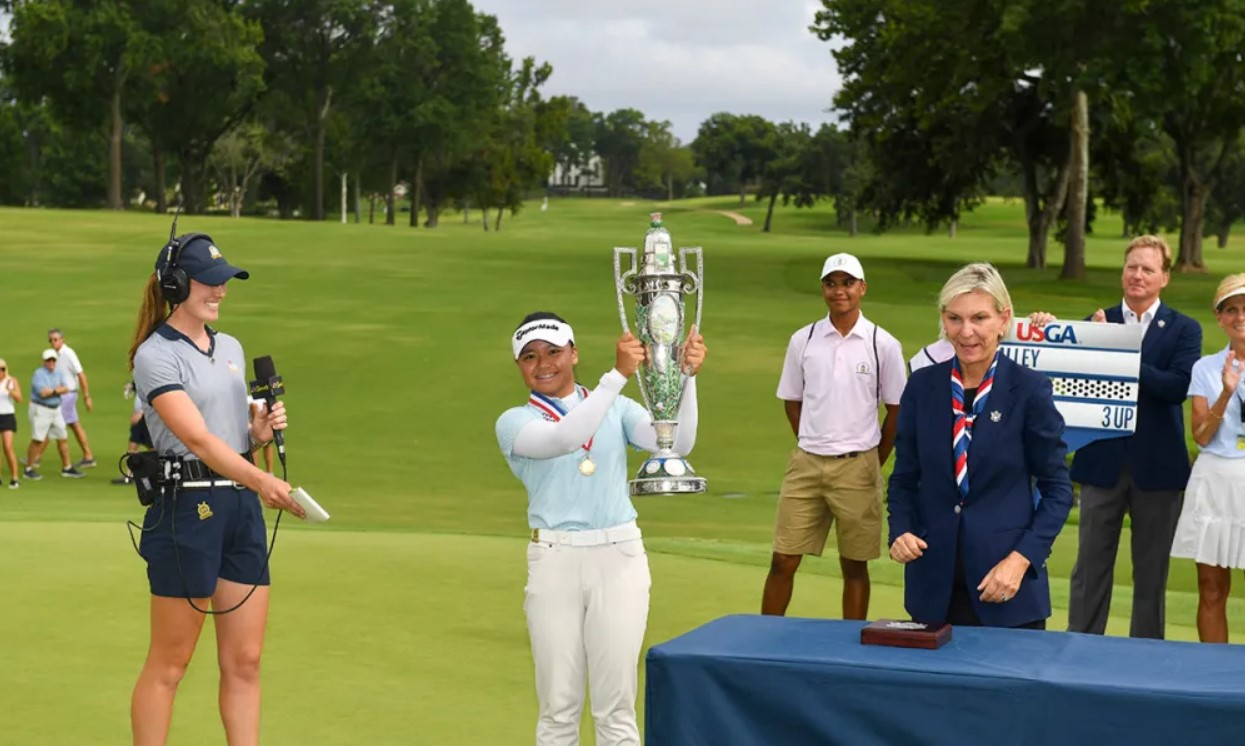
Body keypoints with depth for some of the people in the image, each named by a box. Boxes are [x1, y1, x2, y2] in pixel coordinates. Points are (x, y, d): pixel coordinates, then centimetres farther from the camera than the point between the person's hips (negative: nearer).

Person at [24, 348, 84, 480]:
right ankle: (28, 470, 0)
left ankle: (67, 468, 18)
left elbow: (66, 388, -5)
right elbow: (43, 392, -24)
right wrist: (57, 390, -8)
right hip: (40, 410, -7)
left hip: (56, 410, 7)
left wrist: (51, 391, -18)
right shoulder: (39, 374, -12)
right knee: (37, 440, -7)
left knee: (63, 438, 9)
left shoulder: (59, 373, 8)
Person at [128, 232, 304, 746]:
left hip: (242, 508, 7)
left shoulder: (231, 348, 15)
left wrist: (260, 431, 1)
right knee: (170, 663, 2)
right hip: (187, 508, -7)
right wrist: (262, 481, -33)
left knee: (244, 661, 7)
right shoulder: (155, 355, -9)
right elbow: (198, 438, -21)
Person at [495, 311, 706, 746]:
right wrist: (618, 375, -29)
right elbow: (562, 438, -21)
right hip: (554, 563, -1)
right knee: (558, 707, 5)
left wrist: (686, 377, -22)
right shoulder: (514, 422, 0)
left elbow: (676, 444, -9)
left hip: (620, 559, 1)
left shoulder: (618, 409, 7)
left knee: (616, 707, 3)